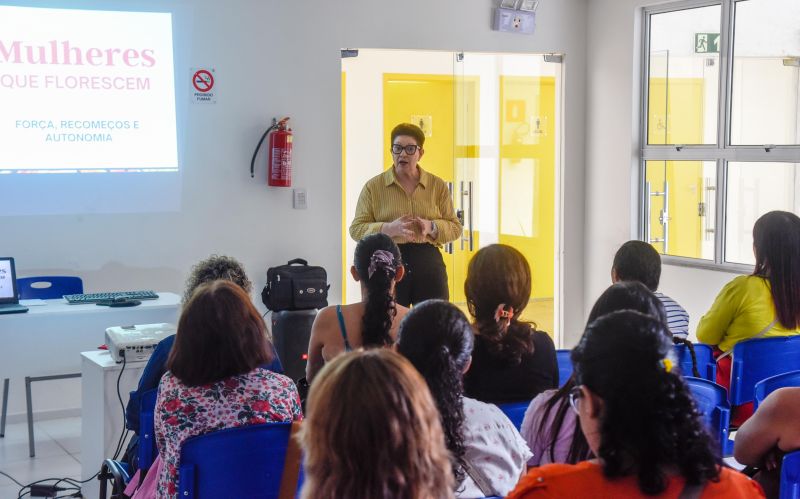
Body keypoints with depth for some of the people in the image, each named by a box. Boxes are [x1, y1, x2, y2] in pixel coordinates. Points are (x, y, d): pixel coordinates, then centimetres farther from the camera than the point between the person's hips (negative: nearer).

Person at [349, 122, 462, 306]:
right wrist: (390, 228, -15)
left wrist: (431, 227, -11)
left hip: (428, 263, 1)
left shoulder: (438, 186, 9)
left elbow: (456, 227, 10)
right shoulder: (373, 186, 5)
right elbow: (356, 229, 2)